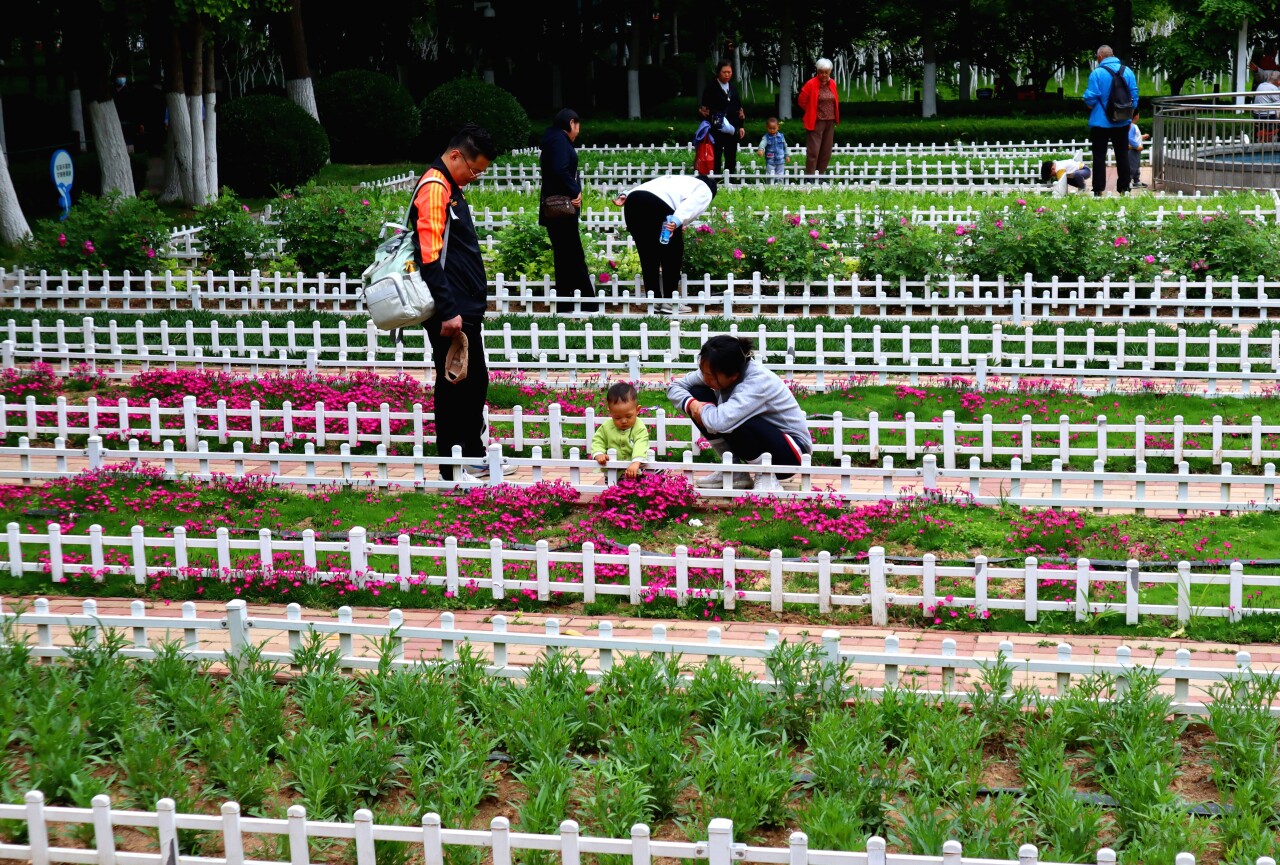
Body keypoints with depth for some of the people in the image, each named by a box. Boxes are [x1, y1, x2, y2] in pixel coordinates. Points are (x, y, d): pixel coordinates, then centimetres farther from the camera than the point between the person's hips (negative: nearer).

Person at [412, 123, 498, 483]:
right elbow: (430, 258, -22)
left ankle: (474, 460, 26)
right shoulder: (434, 189, -15)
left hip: (465, 309, 10)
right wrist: (448, 312, -25)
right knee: (454, 385, -3)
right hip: (451, 312, -10)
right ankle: (453, 470, 4)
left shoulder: (451, 189, 17)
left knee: (474, 382, 16)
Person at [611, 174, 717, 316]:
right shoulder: (705, 190, 22)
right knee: (672, 254, 9)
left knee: (647, 255, 16)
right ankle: (670, 302, 8)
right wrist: (677, 221, -16)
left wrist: (625, 196, 12)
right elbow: (691, 205, -1)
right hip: (658, 205, -6)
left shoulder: (673, 179, 41)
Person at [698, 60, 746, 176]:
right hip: (716, 130, -5)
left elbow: (739, 108, 17)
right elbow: (704, 109, -7)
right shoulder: (711, 88, -5)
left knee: (731, 159, 9)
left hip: (732, 129, 5)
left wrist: (741, 126, 13)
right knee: (716, 158, -1)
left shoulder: (733, 88, 12)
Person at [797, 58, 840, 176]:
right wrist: (811, 113, 1)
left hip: (830, 122, 6)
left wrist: (835, 117, 14)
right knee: (813, 151, -9)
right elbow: (802, 100, -6)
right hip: (816, 122, -6)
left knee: (826, 152, 9)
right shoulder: (811, 84, -10)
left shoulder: (832, 83, 8)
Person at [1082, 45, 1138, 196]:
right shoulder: (1128, 71, 1)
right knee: (1122, 155, 12)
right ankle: (1124, 189, 14)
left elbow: (1090, 99, -15)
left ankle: (1099, 190, 0)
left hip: (1101, 122, -4)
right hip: (1122, 123, 4)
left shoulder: (1097, 73, -13)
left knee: (1099, 156, 3)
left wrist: (1090, 105, 8)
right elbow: (1134, 96, 3)